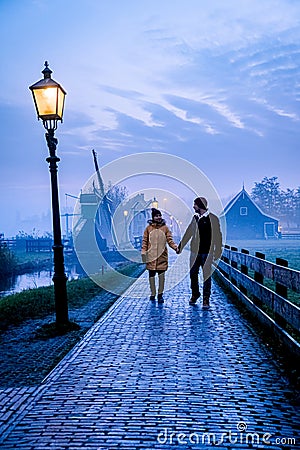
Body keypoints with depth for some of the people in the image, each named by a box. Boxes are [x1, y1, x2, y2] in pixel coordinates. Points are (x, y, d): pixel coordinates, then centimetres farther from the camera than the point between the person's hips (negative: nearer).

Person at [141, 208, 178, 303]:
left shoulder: (165, 228, 5)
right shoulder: (148, 228, 5)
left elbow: (169, 240, 3)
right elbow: (145, 241, 7)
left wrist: (175, 247, -13)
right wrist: (143, 252, -3)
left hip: (162, 255, 0)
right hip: (151, 255, 1)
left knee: (161, 274, -6)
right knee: (151, 274, 6)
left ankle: (160, 294, 4)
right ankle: (153, 294, 17)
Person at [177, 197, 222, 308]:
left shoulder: (212, 219, -6)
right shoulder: (195, 218, 10)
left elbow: (217, 236, -6)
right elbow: (188, 233, 16)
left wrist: (217, 252, -10)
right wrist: (180, 246, 17)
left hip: (206, 252, -5)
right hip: (195, 252, 5)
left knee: (206, 275, 1)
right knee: (193, 274, 11)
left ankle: (206, 299, 10)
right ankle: (195, 294, 29)